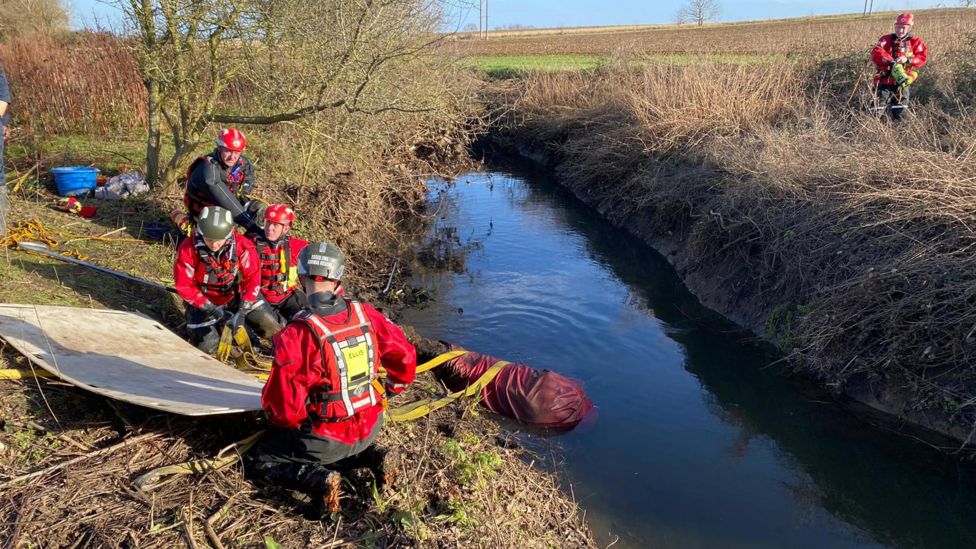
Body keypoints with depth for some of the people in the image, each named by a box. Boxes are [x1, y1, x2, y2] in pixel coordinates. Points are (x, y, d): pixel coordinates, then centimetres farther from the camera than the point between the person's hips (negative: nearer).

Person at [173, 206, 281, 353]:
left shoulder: (242, 246, -24)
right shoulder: (188, 249, -26)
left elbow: (252, 279, -19)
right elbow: (184, 286, -18)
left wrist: (242, 311, -27)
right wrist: (212, 309, -23)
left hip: (236, 295, 1)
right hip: (203, 300, -1)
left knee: (269, 325, -8)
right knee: (206, 347, -6)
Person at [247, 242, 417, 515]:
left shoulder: (297, 334, -24)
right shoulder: (365, 314, -9)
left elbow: (281, 404, -18)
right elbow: (405, 357, 2)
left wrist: (284, 422, 6)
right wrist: (392, 388, 22)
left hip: (326, 438, -5)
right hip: (370, 427, 5)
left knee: (260, 461, 16)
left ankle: (317, 479, -9)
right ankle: (368, 456, 8)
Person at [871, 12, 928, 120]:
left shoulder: (915, 42, 7)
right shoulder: (886, 40, 1)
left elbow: (923, 58, -2)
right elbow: (876, 53, -15)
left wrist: (908, 59, -21)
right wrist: (890, 61, -31)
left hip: (902, 82, 1)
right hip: (885, 81, -1)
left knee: (899, 114, -5)